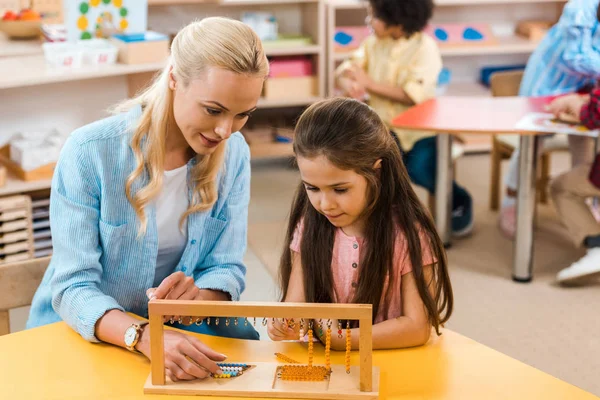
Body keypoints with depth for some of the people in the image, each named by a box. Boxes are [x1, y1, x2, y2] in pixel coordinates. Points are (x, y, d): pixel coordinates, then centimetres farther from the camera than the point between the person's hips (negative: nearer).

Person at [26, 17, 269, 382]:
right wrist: (143, 337, -42)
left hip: (179, 329, 3)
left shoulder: (233, 153, -6)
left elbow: (228, 268, -3)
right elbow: (73, 287, -21)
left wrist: (201, 296, -29)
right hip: (83, 333, -3)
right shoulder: (90, 152, -19)